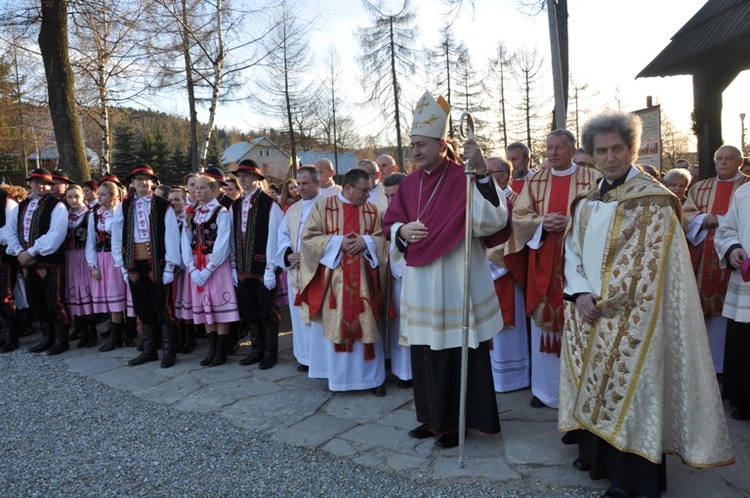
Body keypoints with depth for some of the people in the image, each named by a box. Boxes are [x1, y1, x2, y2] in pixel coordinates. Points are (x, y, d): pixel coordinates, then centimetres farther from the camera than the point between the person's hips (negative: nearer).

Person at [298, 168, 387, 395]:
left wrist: (366, 241, -12)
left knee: (367, 326, 3)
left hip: (363, 278, 2)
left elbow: (381, 237, 9)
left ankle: (373, 377, 15)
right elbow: (308, 237, -4)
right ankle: (340, 377, 18)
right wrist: (338, 242, -14)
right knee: (336, 326, 4)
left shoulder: (372, 210, 8)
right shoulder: (323, 206, -1)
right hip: (334, 277, -2)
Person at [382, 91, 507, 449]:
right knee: (425, 352, 13)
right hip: (419, 281, 6)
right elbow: (390, 222, 16)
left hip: (455, 281, -5)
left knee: (458, 351, 2)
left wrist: (482, 178, -28)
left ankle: (459, 421, 20)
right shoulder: (410, 184, 9)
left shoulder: (464, 179, -8)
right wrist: (403, 231, -6)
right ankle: (433, 417, 29)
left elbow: (495, 221, -18)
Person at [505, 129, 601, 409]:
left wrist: (571, 223, -18)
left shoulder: (592, 179, 2)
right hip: (543, 262, 3)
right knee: (543, 321, 6)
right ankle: (545, 388, 19)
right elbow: (519, 215, 7)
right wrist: (543, 223, -11)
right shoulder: (535, 181, 12)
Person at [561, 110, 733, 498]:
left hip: (629, 316, -6)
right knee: (594, 381, 14)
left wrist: (607, 302, -15)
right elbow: (573, 249, 7)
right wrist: (581, 293, -8)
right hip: (588, 314, 6)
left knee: (627, 386, 0)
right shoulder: (588, 200, 11)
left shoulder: (652, 199, -8)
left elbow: (650, 263, -13)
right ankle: (596, 455, 31)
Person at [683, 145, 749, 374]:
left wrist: (719, 220, -14)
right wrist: (703, 219, -11)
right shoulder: (700, 188, 16)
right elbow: (686, 215, 7)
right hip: (704, 259, 3)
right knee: (704, 308, 5)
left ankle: (722, 363, 8)